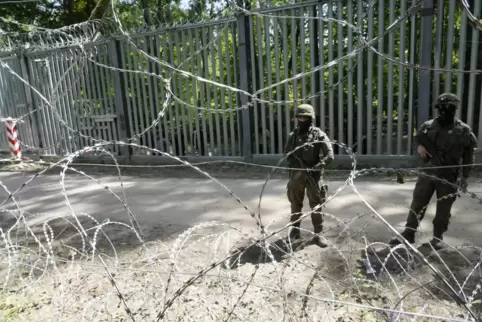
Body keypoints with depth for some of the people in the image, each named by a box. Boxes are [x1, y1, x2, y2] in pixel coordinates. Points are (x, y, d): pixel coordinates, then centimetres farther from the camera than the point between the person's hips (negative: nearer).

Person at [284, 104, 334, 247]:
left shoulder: (319, 135, -6)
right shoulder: (293, 135, 4)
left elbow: (330, 156, -12)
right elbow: (287, 154, -1)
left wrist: (314, 168, -21)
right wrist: (298, 166, -17)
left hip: (313, 176, -3)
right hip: (296, 175, 3)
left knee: (316, 205, 4)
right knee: (295, 204, 13)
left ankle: (317, 234, 15)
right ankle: (294, 230, 29)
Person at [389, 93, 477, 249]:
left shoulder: (464, 131, -4)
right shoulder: (428, 126, 1)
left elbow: (469, 156, 2)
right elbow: (418, 138, 18)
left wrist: (465, 176, 0)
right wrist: (419, 146, -6)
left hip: (449, 176, -2)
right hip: (428, 171, 2)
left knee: (443, 208, 8)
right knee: (418, 203, 4)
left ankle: (438, 236, 25)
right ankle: (408, 233, 13)